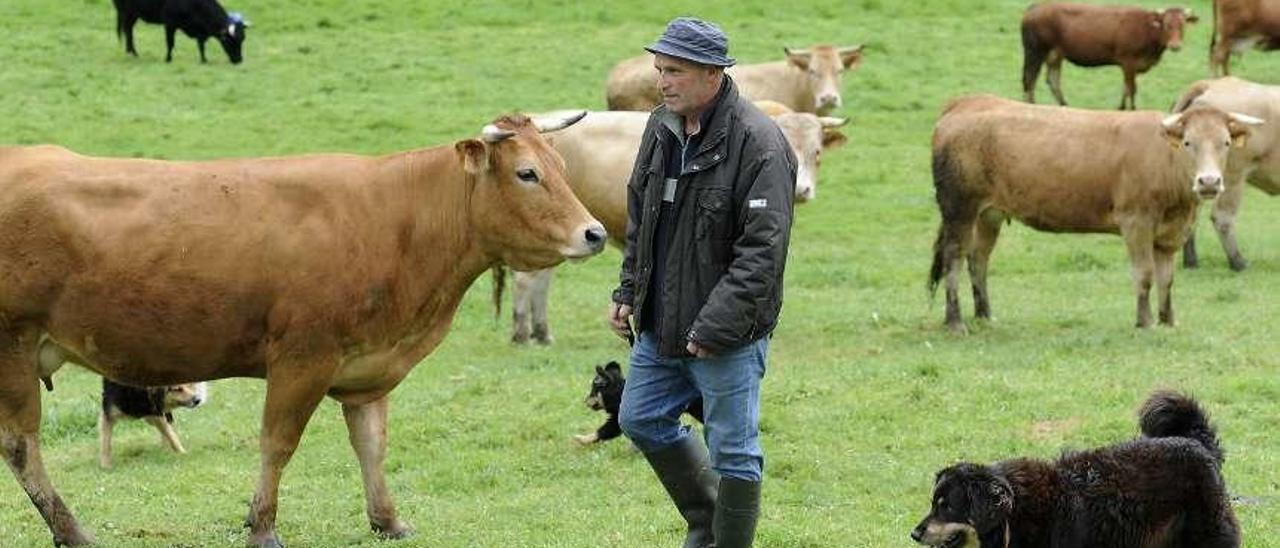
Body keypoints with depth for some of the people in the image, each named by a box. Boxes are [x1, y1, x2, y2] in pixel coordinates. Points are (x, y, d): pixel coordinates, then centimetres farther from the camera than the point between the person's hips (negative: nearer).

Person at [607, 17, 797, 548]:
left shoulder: (759, 143, -20)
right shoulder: (662, 128, 4)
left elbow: (762, 249, -23)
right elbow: (639, 218, 18)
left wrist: (716, 326, -25)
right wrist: (628, 292, 12)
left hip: (729, 330, -8)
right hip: (662, 323, 8)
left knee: (733, 449, 1)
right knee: (642, 419, 19)